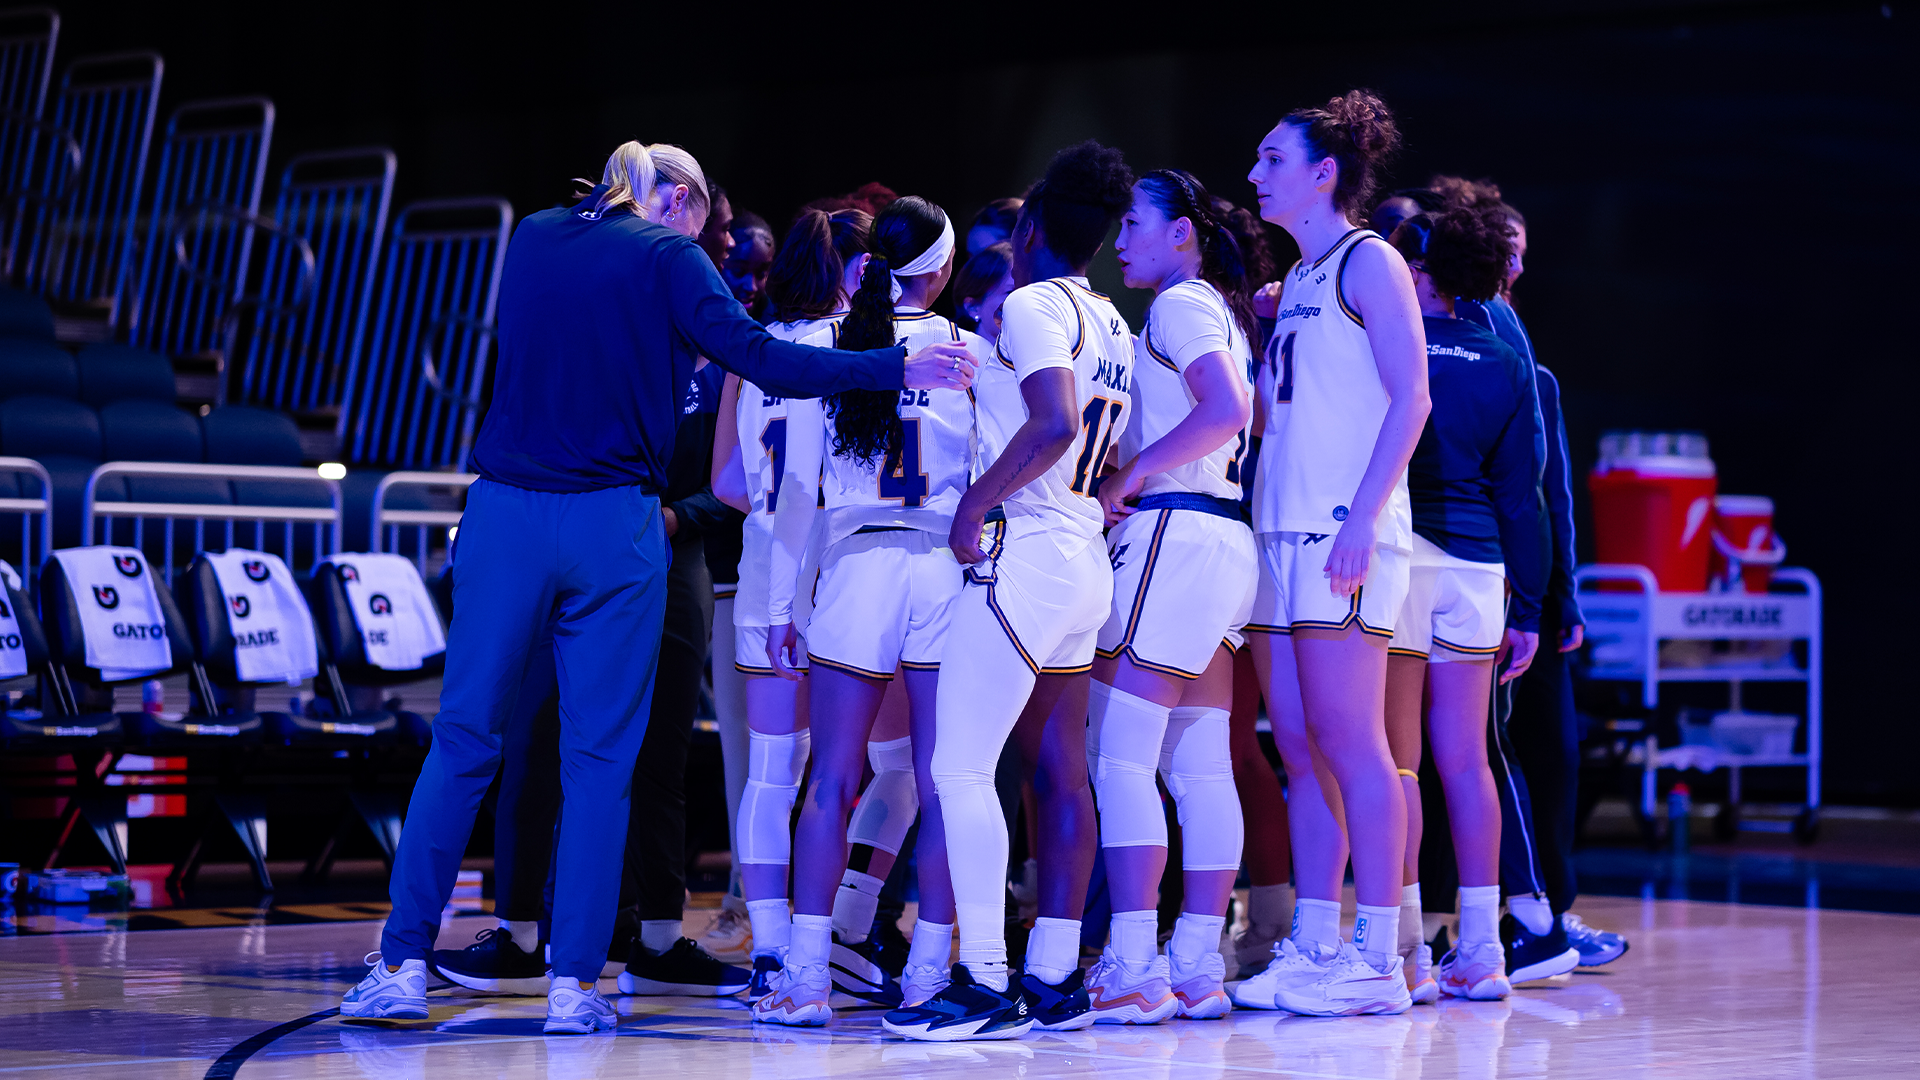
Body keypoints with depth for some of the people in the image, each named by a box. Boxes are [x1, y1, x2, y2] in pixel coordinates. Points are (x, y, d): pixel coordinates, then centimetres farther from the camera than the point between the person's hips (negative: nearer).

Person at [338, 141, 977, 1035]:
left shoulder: (532, 238, 14)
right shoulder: (666, 255, 0)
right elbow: (755, 356, -8)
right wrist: (896, 368, -5)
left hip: (504, 515, 3)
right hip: (613, 527, -3)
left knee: (463, 741, 7)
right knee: (600, 758, 3)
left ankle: (401, 966, 3)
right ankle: (575, 985, 0)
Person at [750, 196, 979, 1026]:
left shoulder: (825, 344, 4)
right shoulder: (967, 350, 3)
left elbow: (799, 484, 3)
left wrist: (781, 602, 7)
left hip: (854, 568, 0)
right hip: (948, 571, 0)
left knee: (831, 783, 1)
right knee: (938, 783, 3)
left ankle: (806, 977, -4)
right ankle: (929, 972, 3)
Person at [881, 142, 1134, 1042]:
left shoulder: (1034, 304, -10)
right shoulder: (1113, 327, 17)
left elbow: (1053, 424, -24)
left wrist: (975, 502, -16)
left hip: (1025, 553, -10)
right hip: (1085, 561, 10)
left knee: (960, 766, -11)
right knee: (1061, 772, 10)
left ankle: (985, 986, -15)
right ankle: (1054, 982, 12)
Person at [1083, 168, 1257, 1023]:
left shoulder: (1181, 304, -6)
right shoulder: (1223, 312, 23)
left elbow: (1225, 410, -21)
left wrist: (1126, 478, -16)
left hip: (1173, 533, -10)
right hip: (1222, 537, 10)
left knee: (1120, 756, -11)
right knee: (1201, 767, 6)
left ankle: (1133, 968, -16)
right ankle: (1197, 967, 5)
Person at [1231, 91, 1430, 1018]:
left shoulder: (1367, 262, -3)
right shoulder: (1294, 283, 20)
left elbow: (1410, 398, -12)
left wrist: (1363, 517, -19)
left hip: (1343, 536, -8)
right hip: (1281, 529, 8)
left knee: (1349, 742, -9)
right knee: (1299, 748, 7)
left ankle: (1377, 959, -8)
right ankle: (1311, 949, 10)